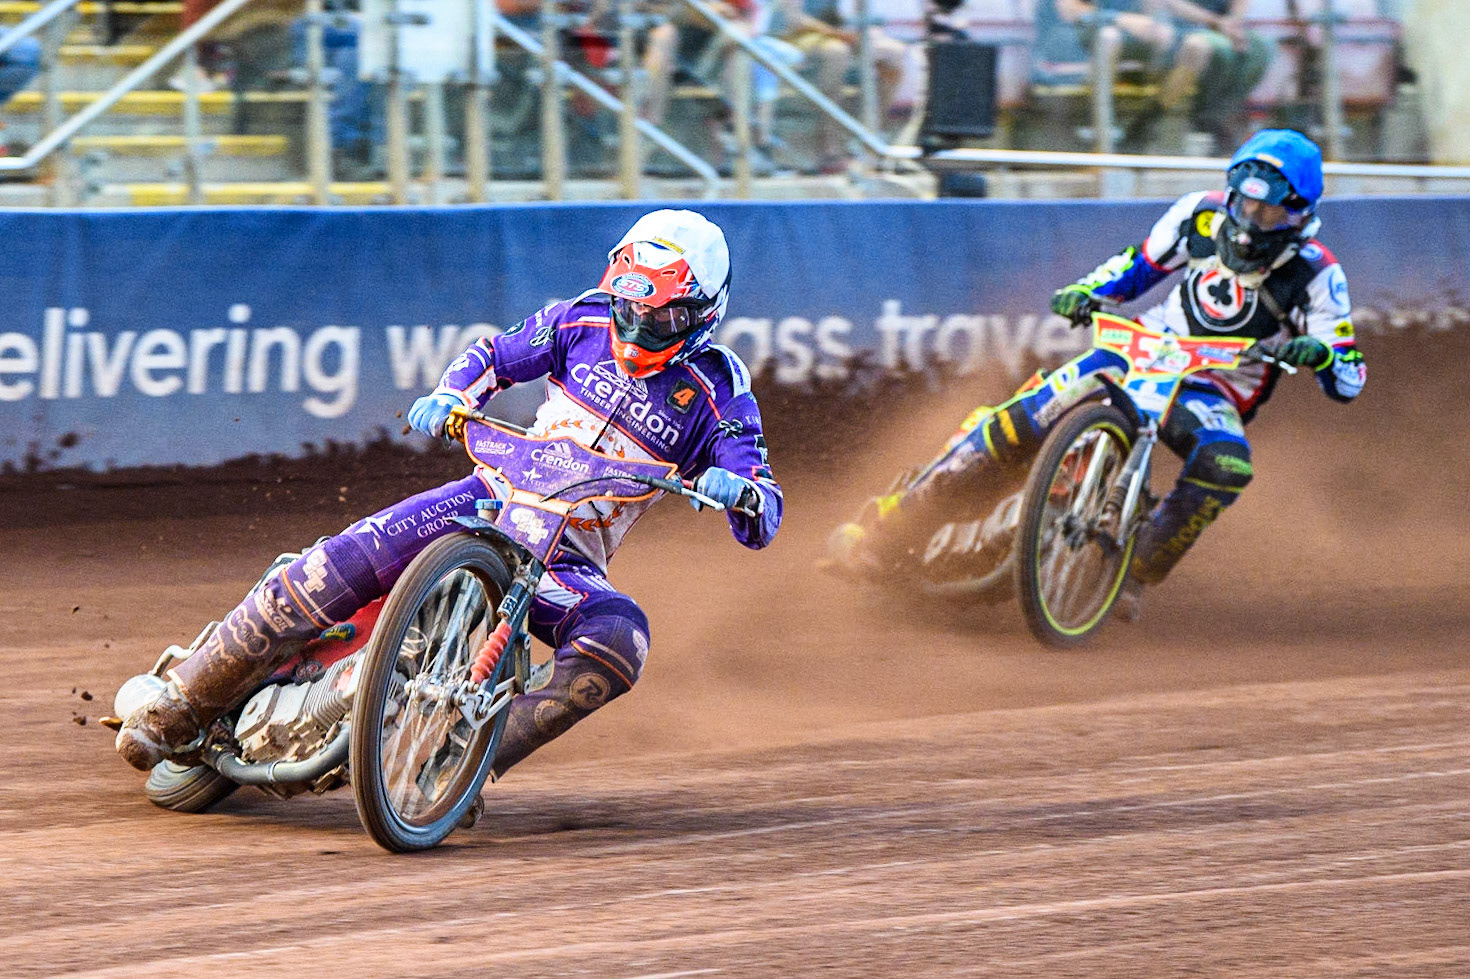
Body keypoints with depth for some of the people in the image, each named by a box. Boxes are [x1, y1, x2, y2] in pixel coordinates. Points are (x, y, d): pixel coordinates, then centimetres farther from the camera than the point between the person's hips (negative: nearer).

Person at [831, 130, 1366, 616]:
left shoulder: (1316, 275, -13)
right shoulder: (1201, 214, -4)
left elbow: (1347, 382, -14)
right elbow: (1140, 264, 13)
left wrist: (1319, 355, -37)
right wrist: (1086, 291, -7)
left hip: (1214, 393, -1)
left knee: (1226, 464, -38)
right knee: (1023, 420, -21)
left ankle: (1138, 572, -23)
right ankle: (885, 521, -14)